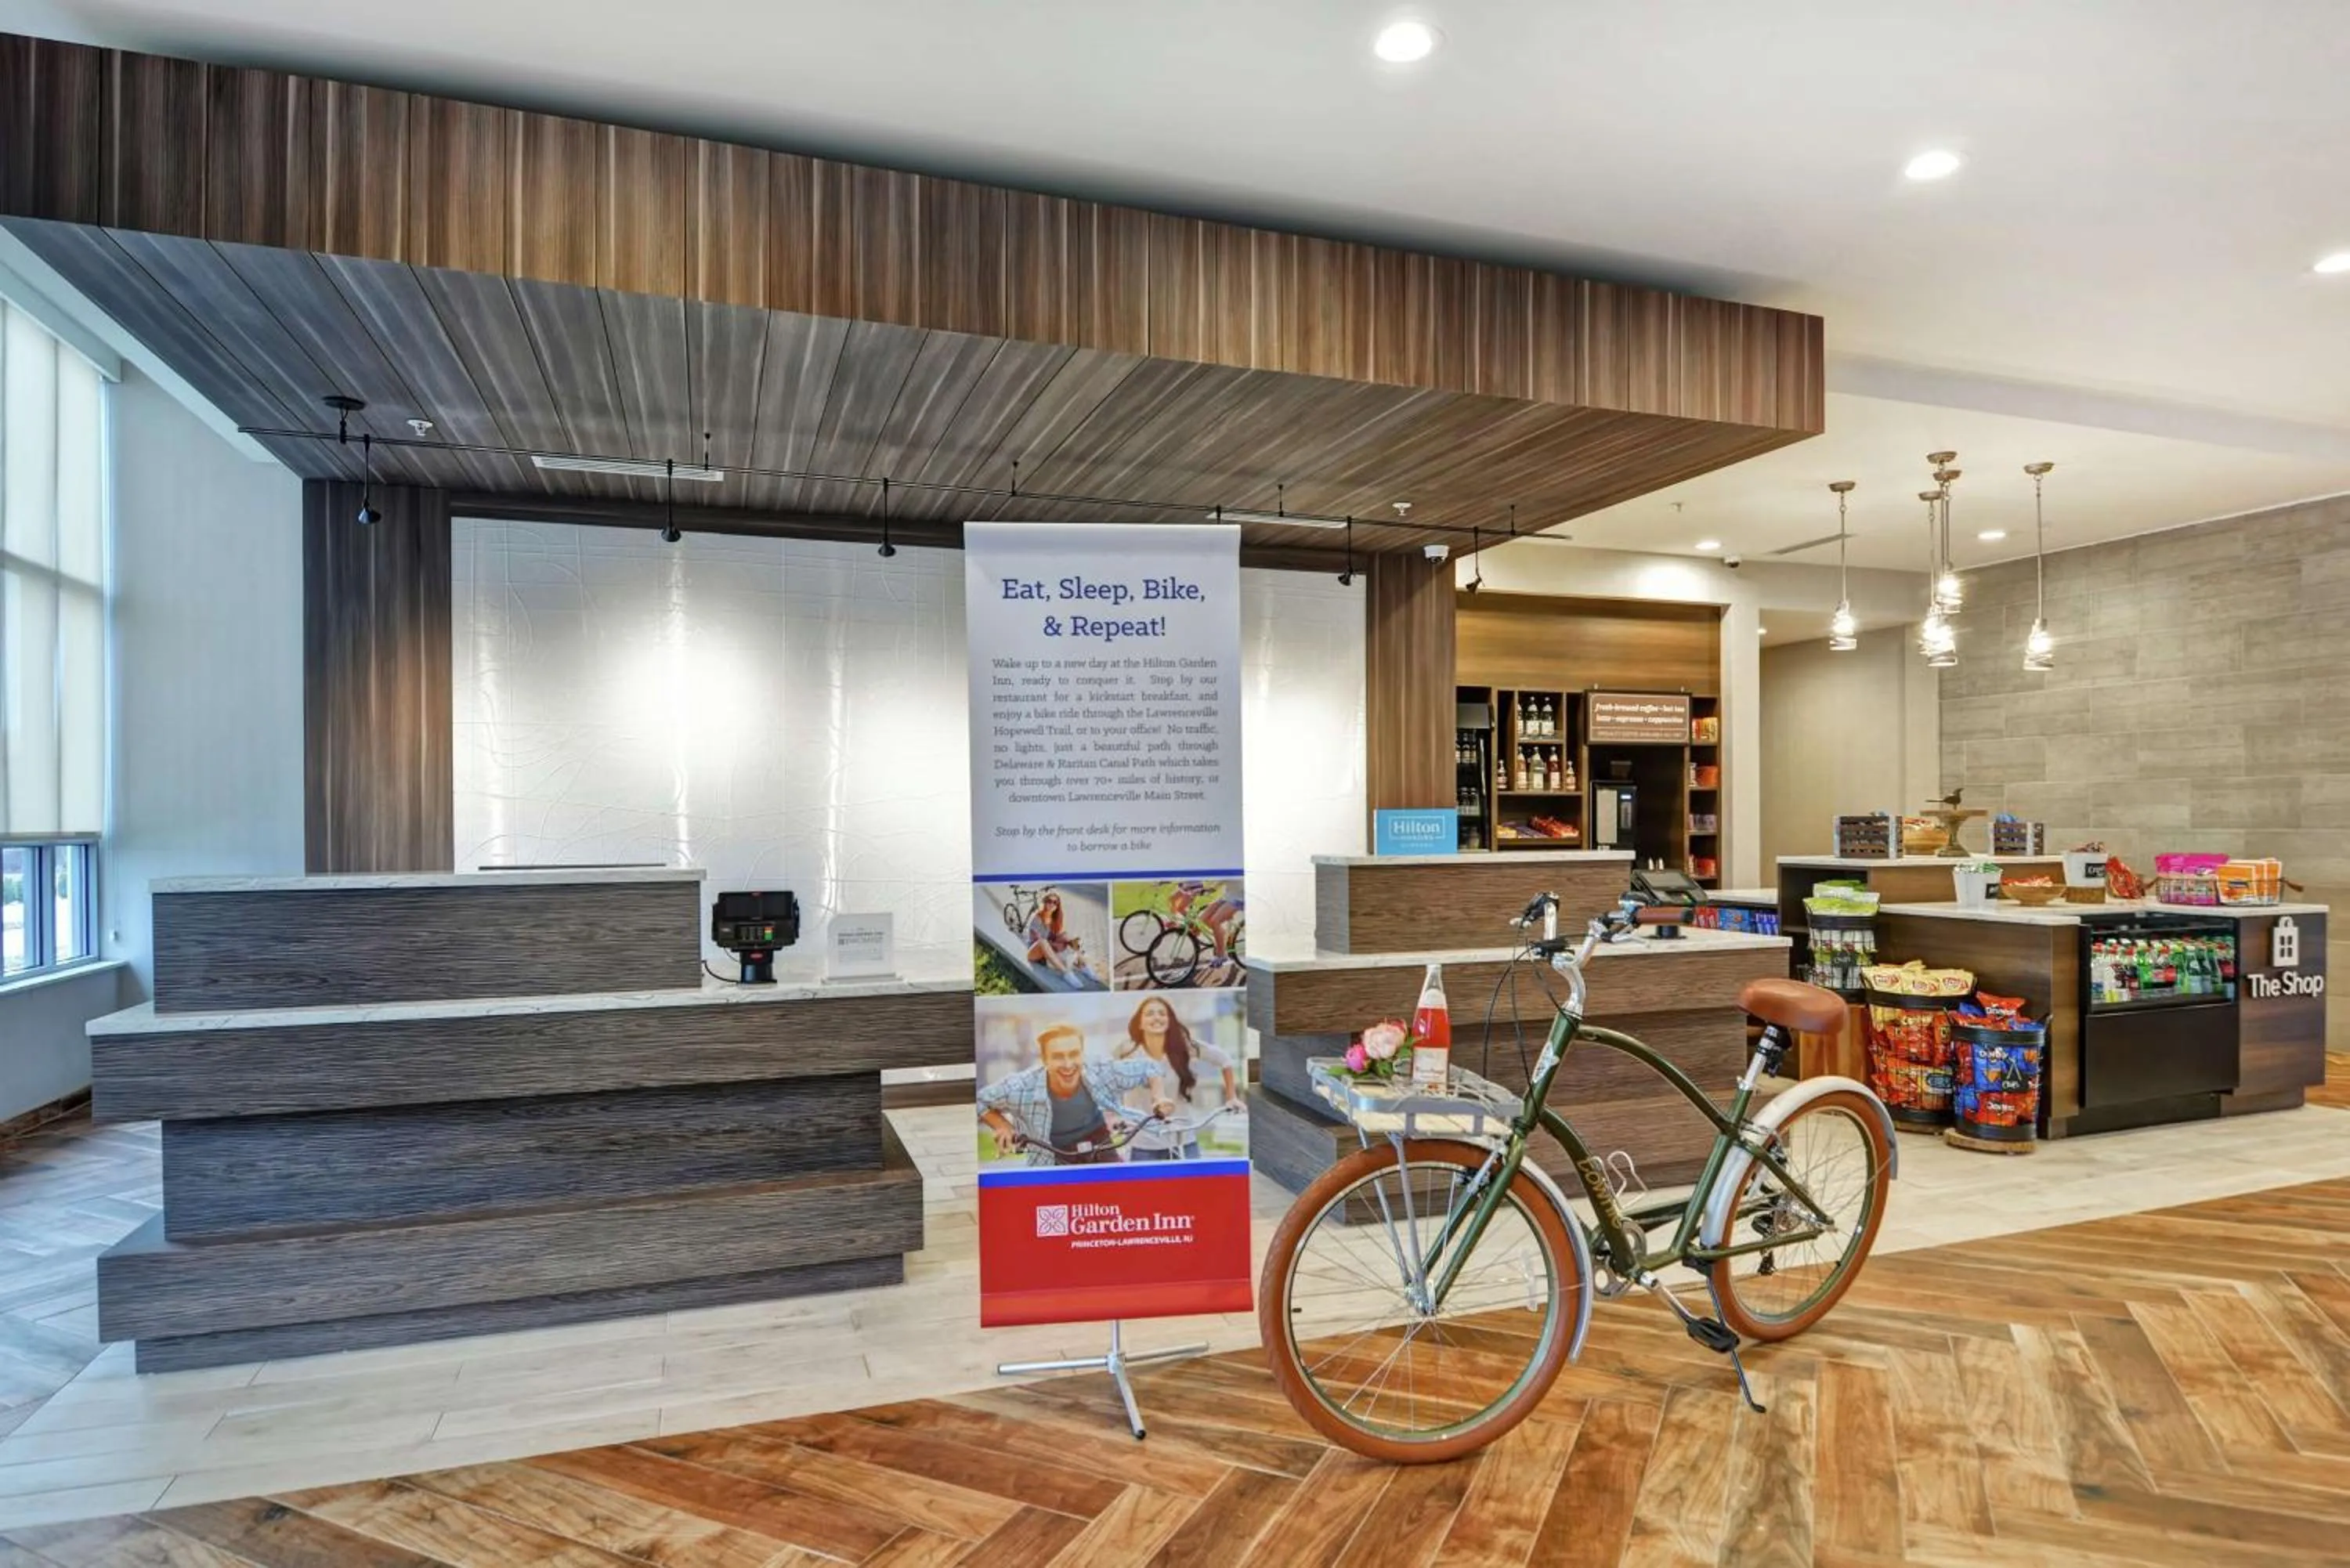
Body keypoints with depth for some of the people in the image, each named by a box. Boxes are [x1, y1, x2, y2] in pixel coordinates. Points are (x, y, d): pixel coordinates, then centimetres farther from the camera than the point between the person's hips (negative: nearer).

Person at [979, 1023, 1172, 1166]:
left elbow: (1148, 1068, -6)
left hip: (1102, 1160, 2)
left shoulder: (1103, 1076, -22)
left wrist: (1159, 1097, -22)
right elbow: (979, 1101, -7)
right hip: (1054, 1169, -1)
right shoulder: (1023, 1088, -24)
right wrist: (1003, 1128, -20)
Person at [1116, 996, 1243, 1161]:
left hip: (1183, 1143, 1)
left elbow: (1224, 1059, 5)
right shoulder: (1127, 1054, -11)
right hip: (1143, 1146, -1)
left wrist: (1232, 1098, 5)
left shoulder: (1186, 1047, -8)